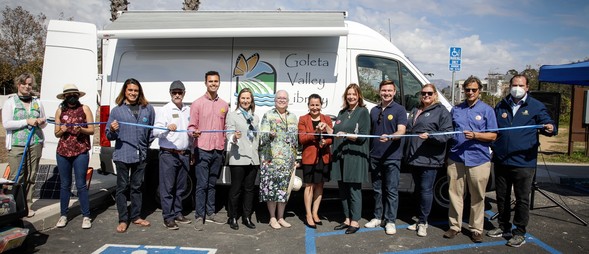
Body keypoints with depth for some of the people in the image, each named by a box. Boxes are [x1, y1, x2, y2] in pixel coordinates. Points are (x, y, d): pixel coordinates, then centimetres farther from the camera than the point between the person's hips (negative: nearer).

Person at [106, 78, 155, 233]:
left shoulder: (148, 109, 5)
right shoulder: (117, 110, 1)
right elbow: (109, 135, 1)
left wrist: (148, 142, 9)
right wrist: (112, 130, -20)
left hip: (141, 155, 2)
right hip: (122, 155, -2)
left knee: (137, 187, 13)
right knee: (122, 187, 4)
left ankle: (136, 216, 25)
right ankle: (123, 220, 13)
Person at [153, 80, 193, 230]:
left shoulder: (188, 110, 14)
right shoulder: (164, 110, -2)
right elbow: (155, 132, -11)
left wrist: (192, 152, 19)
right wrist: (167, 128, -31)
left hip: (184, 154, 5)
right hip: (168, 154, -5)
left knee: (181, 187, 12)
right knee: (167, 187, -2)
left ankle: (177, 213, 23)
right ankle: (168, 217, 5)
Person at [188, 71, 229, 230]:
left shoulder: (224, 105, 11)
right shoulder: (197, 104, 0)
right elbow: (191, 126, -2)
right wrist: (193, 132, -24)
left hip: (218, 151, 4)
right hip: (202, 150, -4)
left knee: (212, 184, 13)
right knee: (202, 184, -3)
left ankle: (210, 213, 22)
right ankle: (199, 216, 7)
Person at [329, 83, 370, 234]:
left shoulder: (363, 112, 0)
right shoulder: (342, 113, 18)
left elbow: (363, 136, -8)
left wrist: (346, 135, -18)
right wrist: (327, 127, 6)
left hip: (355, 155, -6)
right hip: (340, 156, 6)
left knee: (354, 189, -1)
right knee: (343, 189, 9)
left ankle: (355, 222, 8)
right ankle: (347, 220, 21)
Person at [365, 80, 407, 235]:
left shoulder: (399, 110, -3)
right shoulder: (374, 111, 13)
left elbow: (401, 131, -15)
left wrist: (389, 137, -35)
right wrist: (368, 151, 7)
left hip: (392, 157, -5)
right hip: (375, 156, 5)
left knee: (391, 190, 1)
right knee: (377, 189, 13)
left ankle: (390, 221, 10)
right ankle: (378, 217, 24)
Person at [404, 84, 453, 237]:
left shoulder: (441, 111, -3)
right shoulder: (415, 111, 19)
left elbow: (447, 134, -12)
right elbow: (408, 131, 25)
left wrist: (429, 136, -25)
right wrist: (407, 153, 14)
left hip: (429, 159, -7)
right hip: (413, 158, 7)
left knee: (426, 190, -4)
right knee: (419, 189, 14)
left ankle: (422, 222, 6)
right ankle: (421, 220, 25)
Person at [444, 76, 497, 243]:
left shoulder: (487, 110, 4)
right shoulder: (456, 110, 13)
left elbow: (493, 136, -1)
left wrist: (475, 135, -17)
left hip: (479, 160, -2)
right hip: (456, 159, 3)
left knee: (477, 197, 6)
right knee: (455, 194, 6)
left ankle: (476, 229, 18)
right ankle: (455, 226, 18)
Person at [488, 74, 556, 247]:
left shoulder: (536, 107, 3)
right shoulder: (501, 106, 13)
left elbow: (547, 123, -3)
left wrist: (550, 128, -26)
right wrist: (493, 146, 5)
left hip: (523, 162, -4)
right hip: (501, 160, 4)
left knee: (522, 199, 2)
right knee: (502, 196, 14)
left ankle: (519, 233, 15)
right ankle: (504, 227, 29)